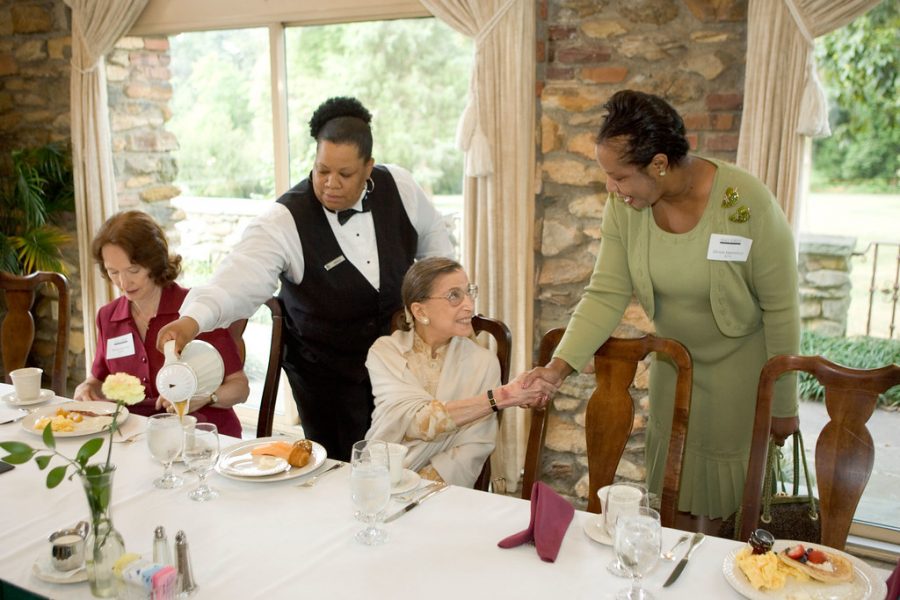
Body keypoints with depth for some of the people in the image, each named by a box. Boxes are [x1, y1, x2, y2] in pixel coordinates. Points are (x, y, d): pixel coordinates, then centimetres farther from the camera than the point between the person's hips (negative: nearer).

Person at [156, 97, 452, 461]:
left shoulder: (399, 187, -10)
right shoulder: (286, 222, -22)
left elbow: (433, 239, 8)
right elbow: (241, 278, -35)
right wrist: (193, 318, -53)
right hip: (325, 374, -3)